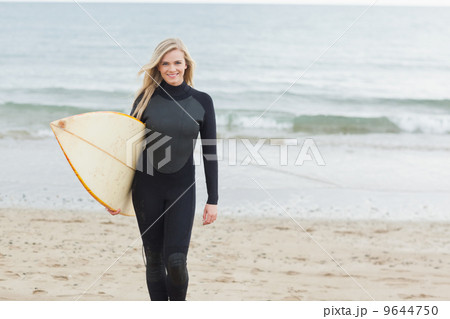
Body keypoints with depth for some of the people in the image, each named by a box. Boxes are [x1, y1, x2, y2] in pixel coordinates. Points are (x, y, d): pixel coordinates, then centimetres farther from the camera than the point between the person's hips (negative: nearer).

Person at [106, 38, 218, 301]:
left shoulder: (201, 101, 0)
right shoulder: (147, 99, 0)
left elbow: (210, 152, 2)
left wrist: (213, 200, -1)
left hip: (182, 189, -1)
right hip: (147, 187, 1)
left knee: (176, 260, -11)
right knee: (154, 259, 5)